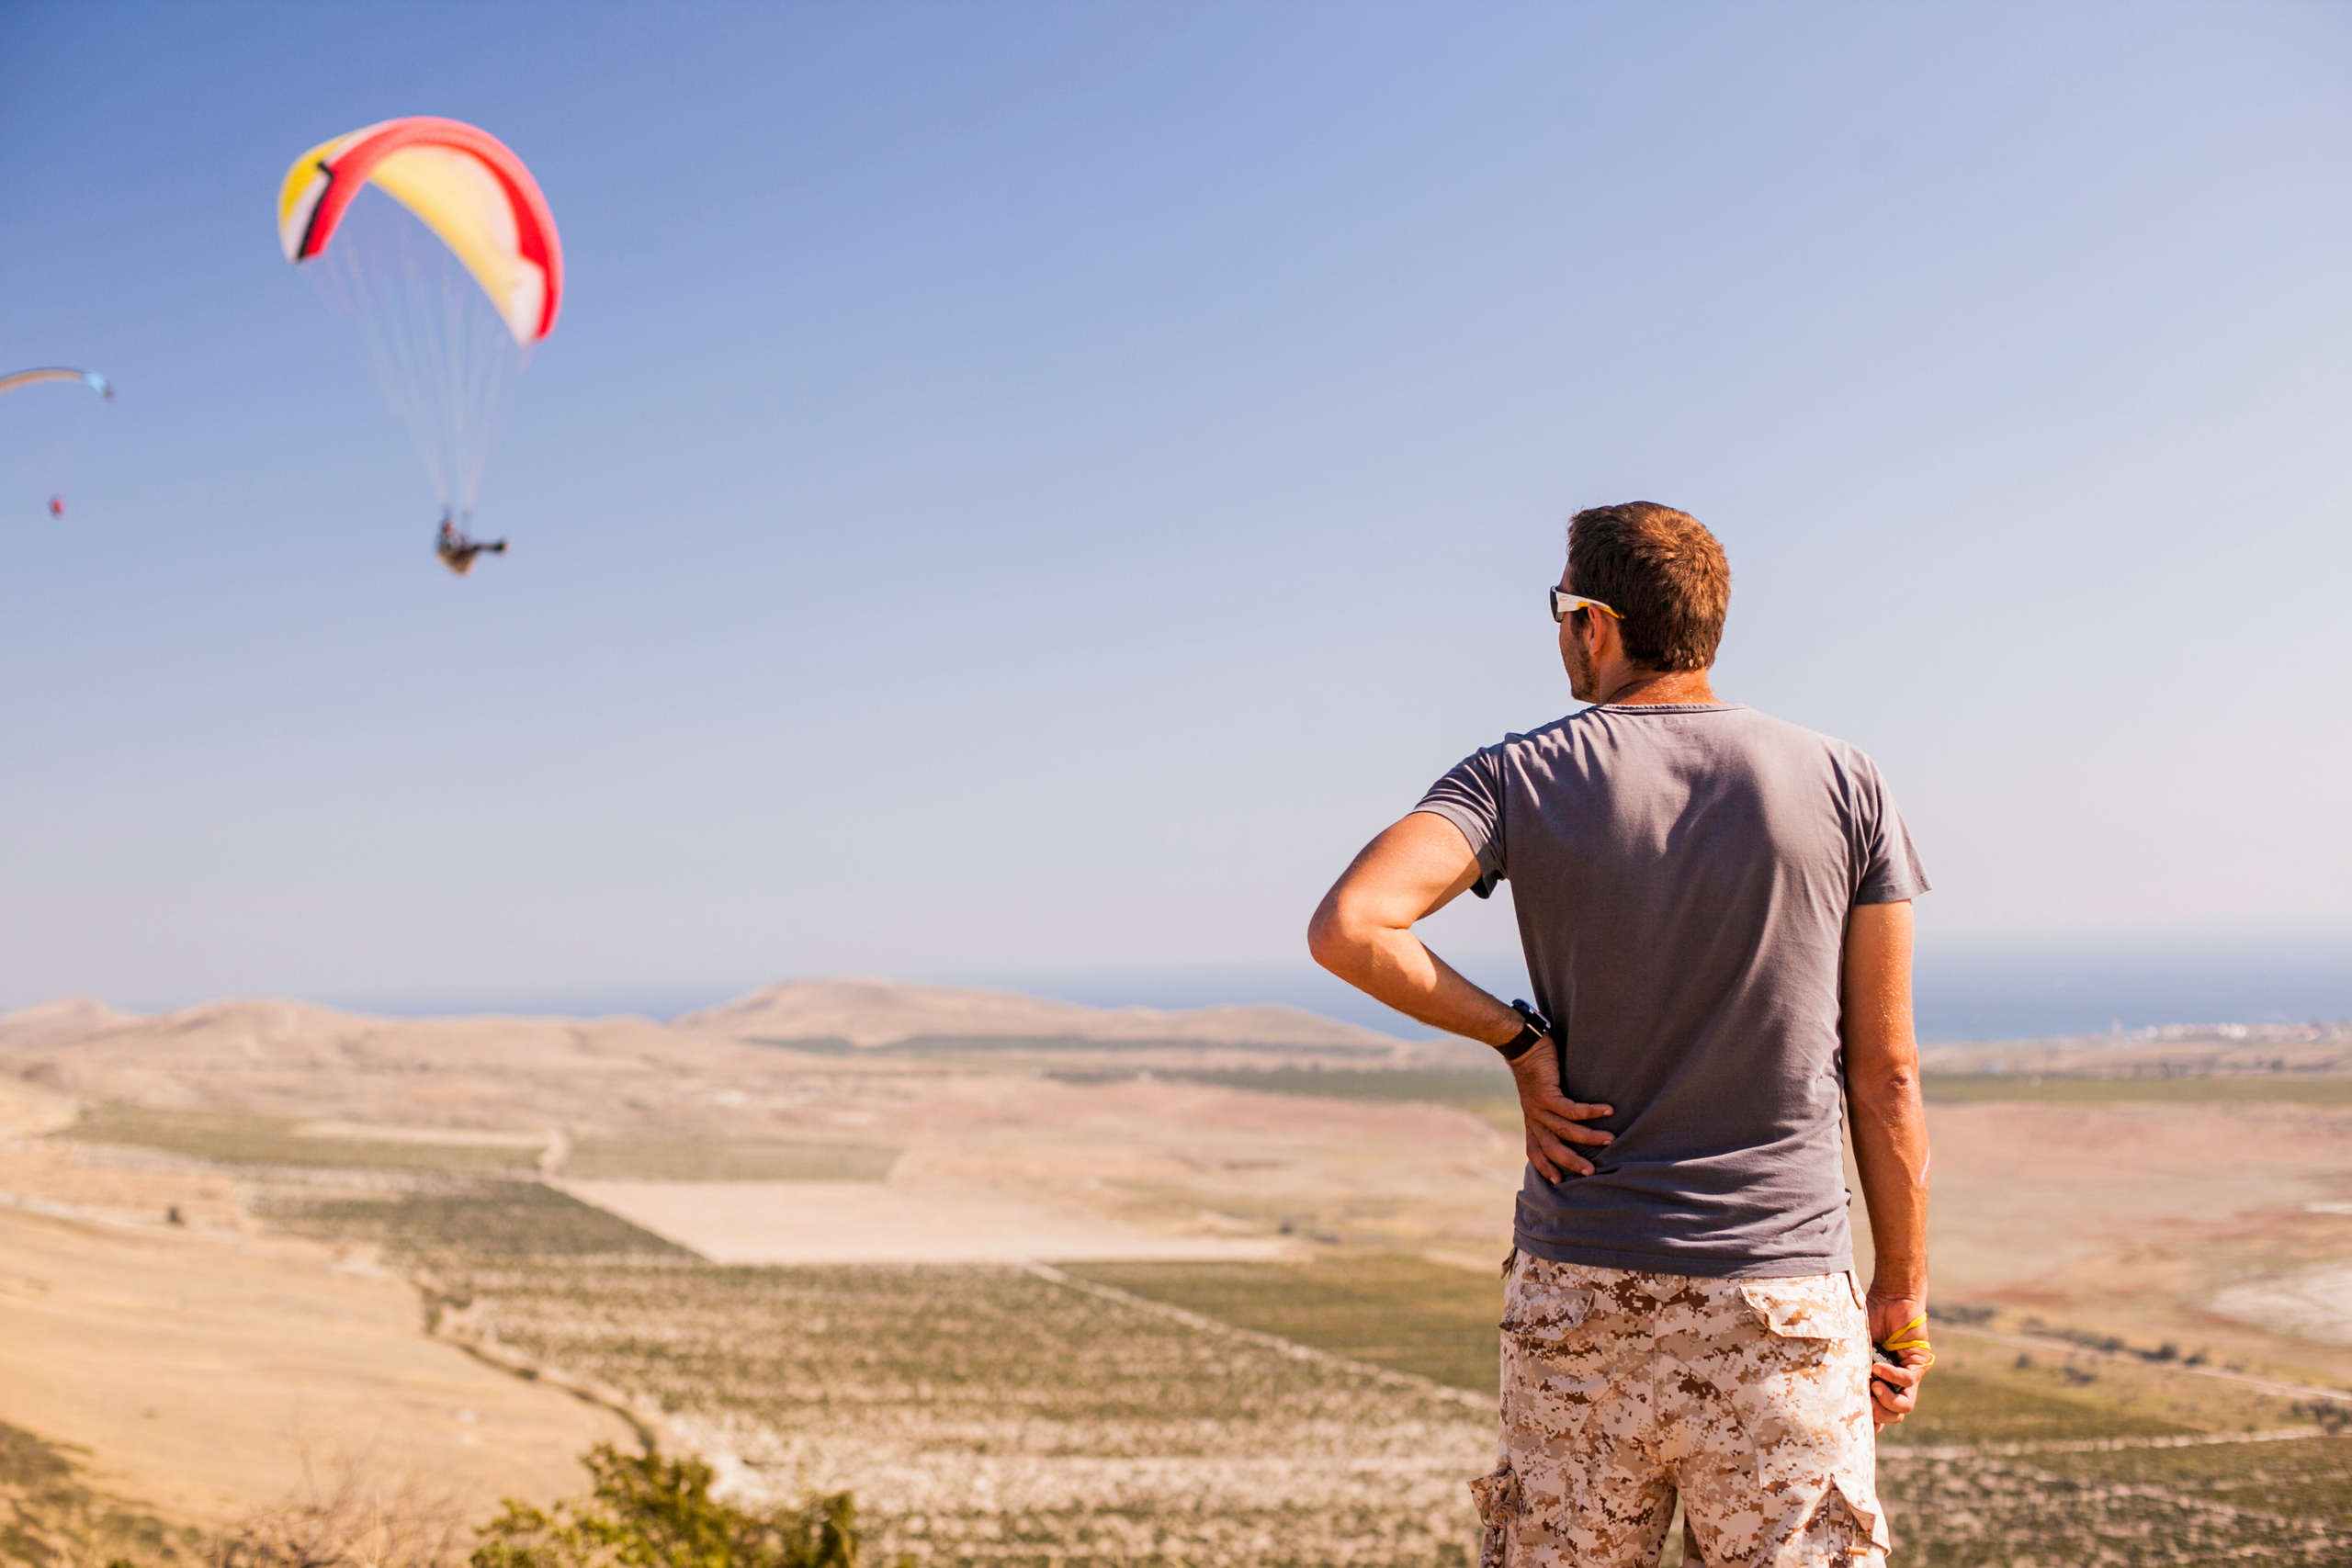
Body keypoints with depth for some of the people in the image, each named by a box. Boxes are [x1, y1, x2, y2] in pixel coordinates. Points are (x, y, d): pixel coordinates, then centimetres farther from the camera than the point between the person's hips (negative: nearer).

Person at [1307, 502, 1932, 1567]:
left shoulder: (1522, 780, -3)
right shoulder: (1844, 789, 0)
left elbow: (1347, 929, -20)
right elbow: (1886, 1073, 1)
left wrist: (1515, 1037, -6)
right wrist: (1903, 1297, 9)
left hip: (1577, 1298, 0)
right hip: (1780, 1312, 0)